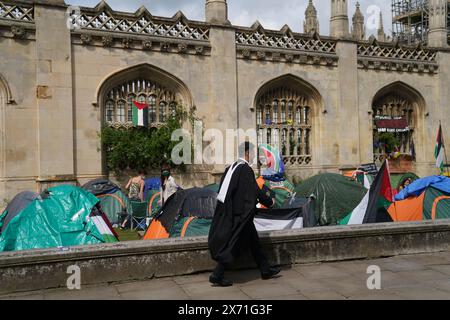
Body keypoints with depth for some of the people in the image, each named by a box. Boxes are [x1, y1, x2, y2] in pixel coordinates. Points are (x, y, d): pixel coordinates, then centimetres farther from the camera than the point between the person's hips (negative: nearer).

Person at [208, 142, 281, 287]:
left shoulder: (232, 166, 9)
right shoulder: (245, 169, -18)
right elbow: (255, 190, -15)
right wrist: (269, 201, 0)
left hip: (229, 211, 10)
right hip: (240, 214, -10)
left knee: (253, 241, 17)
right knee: (233, 245, -1)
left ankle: (265, 270, 27)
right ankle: (217, 276, 5)